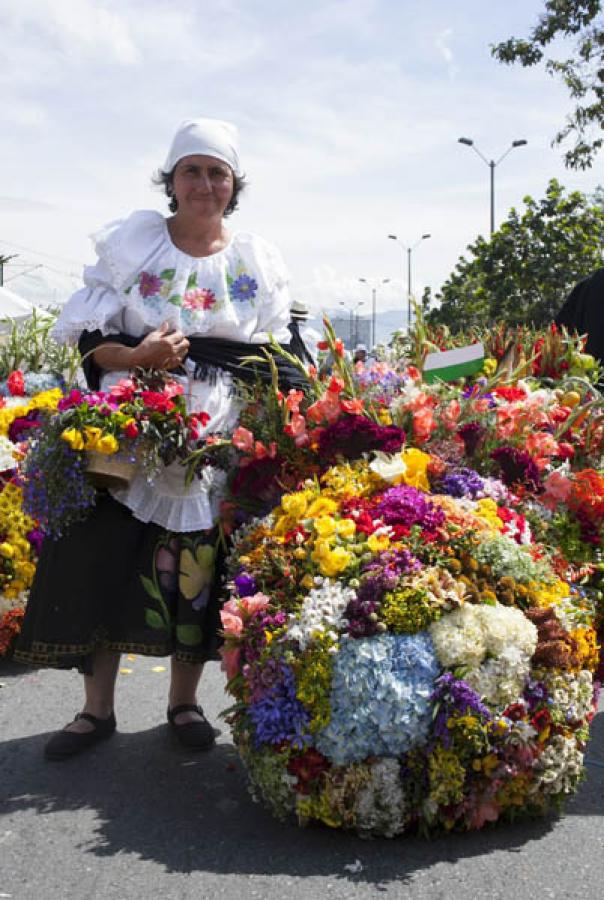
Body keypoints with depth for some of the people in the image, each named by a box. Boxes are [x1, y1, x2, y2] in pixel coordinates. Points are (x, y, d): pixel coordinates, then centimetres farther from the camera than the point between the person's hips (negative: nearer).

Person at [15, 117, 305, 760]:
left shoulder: (259, 261, 7)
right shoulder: (131, 243, 3)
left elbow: (278, 360, 9)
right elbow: (86, 334, -1)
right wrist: (136, 358, -19)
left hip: (217, 441, 1)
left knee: (197, 572, 4)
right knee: (106, 563, -1)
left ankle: (183, 701, 22)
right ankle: (97, 707, 16)